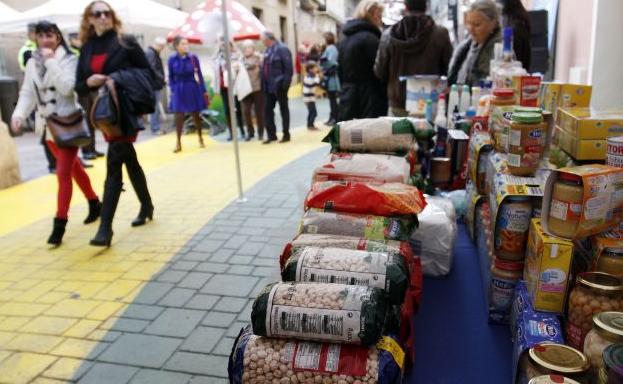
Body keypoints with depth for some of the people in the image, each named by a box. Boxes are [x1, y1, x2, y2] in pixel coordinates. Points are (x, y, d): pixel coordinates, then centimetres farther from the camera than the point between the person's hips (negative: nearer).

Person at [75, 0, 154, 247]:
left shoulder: (125, 42, -3)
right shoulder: (86, 49, 10)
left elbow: (148, 72, -2)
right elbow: (79, 87, 10)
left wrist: (121, 78, -16)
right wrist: (89, 82, -12)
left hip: (125, 110, -5)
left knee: (114, 164, -11)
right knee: (129, 160, 16)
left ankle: (105, 227, -11)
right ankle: (146, 206, 33)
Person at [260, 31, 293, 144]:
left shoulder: (282, 49, -11)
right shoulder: (268, 50, 14)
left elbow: (288, 68, -16)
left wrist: (285, 83, -20)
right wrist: (263, 85, 10)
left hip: (279, 85, -8)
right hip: (269, 86, 8)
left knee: (283, 109, 4)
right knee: (267, 110, 8)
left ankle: (286, 134, 14)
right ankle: (271, 135, 16)